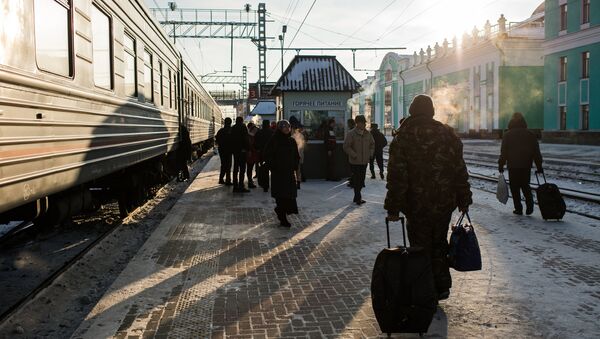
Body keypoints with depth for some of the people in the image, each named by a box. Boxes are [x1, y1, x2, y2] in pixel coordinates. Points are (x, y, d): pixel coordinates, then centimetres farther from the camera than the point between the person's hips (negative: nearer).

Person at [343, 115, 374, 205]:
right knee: (357, 180, -5)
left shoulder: (367, 134, 8)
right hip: (355, 162, -6)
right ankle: (358, 198, 3)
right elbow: (346, 147, -13)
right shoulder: (351, 134, -10)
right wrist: (354, 155, -16)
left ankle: (356, 197, 25)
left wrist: (370, 154, 8)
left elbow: (372, 144, 22)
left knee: (361, 180, 12)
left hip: (364, 161, 6)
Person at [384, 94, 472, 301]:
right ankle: (441, 287, 24)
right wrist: (464, 200, 11)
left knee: (421, 248, 6)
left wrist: (393, 208, -8)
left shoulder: (403, 137, -8)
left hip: (417, 205, -3)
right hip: (444, 203, 4)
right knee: (439, 245, 19)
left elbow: (397, 177, -12)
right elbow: (460, 170, 4)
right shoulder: (447, 134, 2)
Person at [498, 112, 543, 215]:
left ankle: (518, 209, 3)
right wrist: (539, 167, 11)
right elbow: (536, 152, 7)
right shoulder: (530, 134, 7)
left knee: (515, 187, 4)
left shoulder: (507, 135, -1)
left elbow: (503, 152, -3)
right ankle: (529, 205, -3)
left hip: (513, 165, -3)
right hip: (526, 165, 3)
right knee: (525, 185, 15)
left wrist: (501, 165, 2)